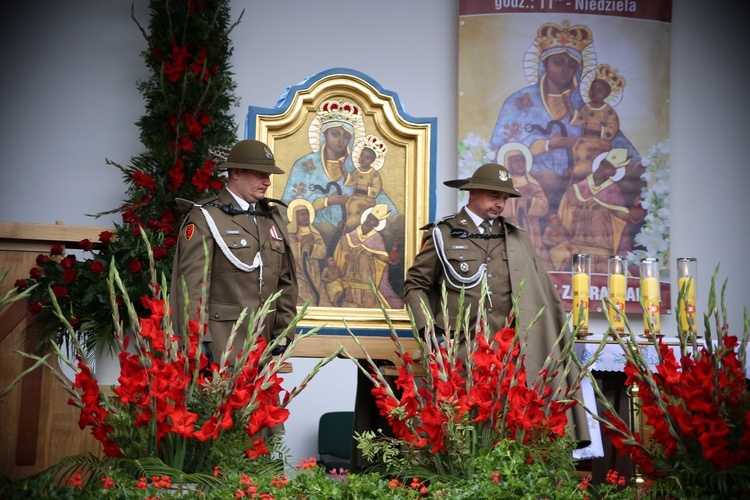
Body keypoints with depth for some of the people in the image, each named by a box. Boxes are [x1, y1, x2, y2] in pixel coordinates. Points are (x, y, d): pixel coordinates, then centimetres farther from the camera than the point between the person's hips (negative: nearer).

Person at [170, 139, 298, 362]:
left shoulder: (273, 218, 15)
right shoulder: (205, 217, -5)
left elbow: (286, 281, 15)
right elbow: (192, 283, -12)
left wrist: (283, 333, 9)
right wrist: (198, 341, -16)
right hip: (219, 344, -6)